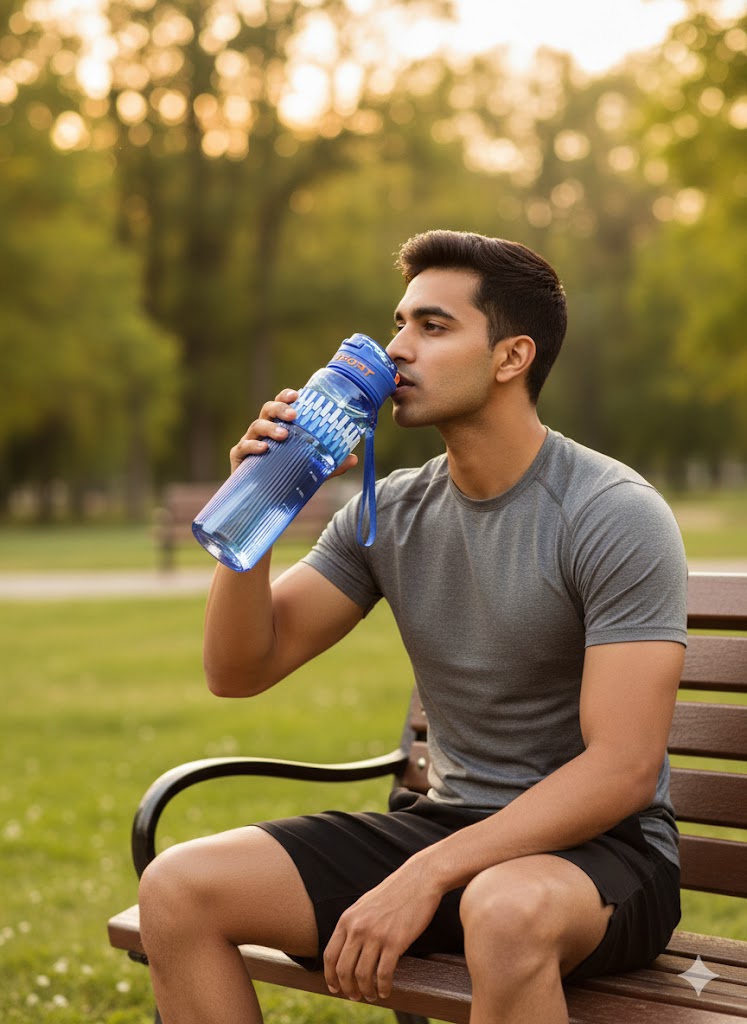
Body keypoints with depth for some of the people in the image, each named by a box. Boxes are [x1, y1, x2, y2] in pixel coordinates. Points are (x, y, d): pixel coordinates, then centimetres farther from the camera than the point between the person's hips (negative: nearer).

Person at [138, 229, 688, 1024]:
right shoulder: (391, 512, 5)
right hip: (442, 821, 6)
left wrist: (424, 877, -26)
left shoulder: (617, 516, -13)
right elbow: (238, 672, 5)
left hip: (600, 850, -5)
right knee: (176, 890, -10)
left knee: (506, 911, -41)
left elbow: (624, 770, -20)